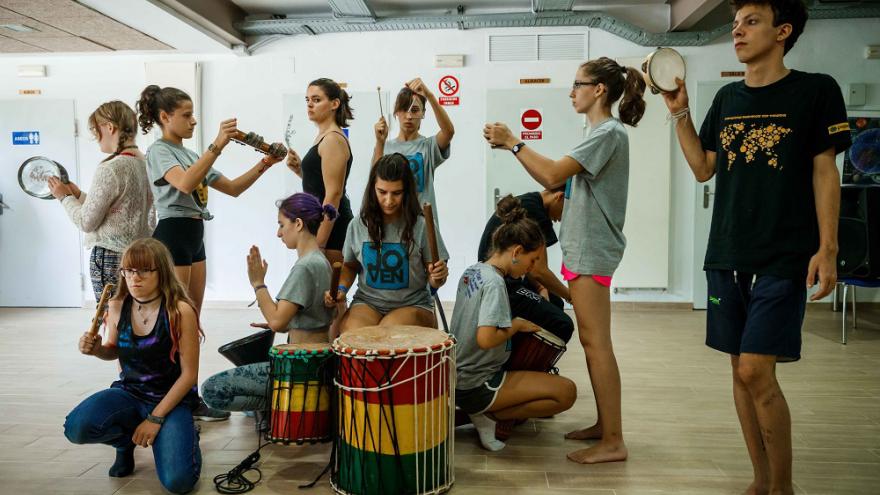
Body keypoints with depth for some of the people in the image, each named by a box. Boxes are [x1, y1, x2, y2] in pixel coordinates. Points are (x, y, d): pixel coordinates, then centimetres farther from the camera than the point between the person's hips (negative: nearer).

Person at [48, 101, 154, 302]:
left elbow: (87, 222, -9)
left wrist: (65, 197, 6)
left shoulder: (109, 169, -15)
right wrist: (78, 194, 19)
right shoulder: (144, 163, 7)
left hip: (110, 257, -8)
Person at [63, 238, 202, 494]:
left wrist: (155, 418, -14)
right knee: (76, 428, -25)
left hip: (171, 397, -4)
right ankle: (126, 440, 9)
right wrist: (96, 349, -8)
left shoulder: (180, 310, -18)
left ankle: (186, 435, 14)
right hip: (128, 391, 4)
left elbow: (189, 374, -14)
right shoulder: (117, 306, -4)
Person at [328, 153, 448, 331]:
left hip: (412, 305, -2)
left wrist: (437, 277, -24)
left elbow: (433, 282, -1)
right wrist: (341, 289, -2)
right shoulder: (358, 226, 0)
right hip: (367, 302, 2)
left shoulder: (421, 227, -7)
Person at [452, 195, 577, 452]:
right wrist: (517, 325, -14)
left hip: (458, 377, 10)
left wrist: (512, 323, 11)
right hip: (476, 387, -10)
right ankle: (490, 416, -5)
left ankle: (480, 412, 12)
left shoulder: (471, 271, 8)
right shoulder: (494, 283, -20)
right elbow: (486, 339, -31)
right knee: (566, 392, -15)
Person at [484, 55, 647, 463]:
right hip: (583, 248, 10)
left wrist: (512, 142, -13)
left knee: (596, 343, -7)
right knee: (592, 342, 13)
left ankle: (613, 441, 1)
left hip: (591, 250, -10)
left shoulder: (609, 133, -12)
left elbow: (553, 174, -22)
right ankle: (604, 424, 23)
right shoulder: (601, 133, 18)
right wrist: (513, 146, 8)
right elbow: (554, 180, 14)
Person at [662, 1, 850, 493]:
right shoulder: (728, 97, 13)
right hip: (727, 254, 5)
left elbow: (825, 172, -3)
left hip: (784, 258, -5)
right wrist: (681, 113, 4)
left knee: (756, 371, -10)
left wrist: (827, 248, -9)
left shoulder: (816, 90, 0)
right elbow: (703, 168, 12)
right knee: (741, 370, 8)